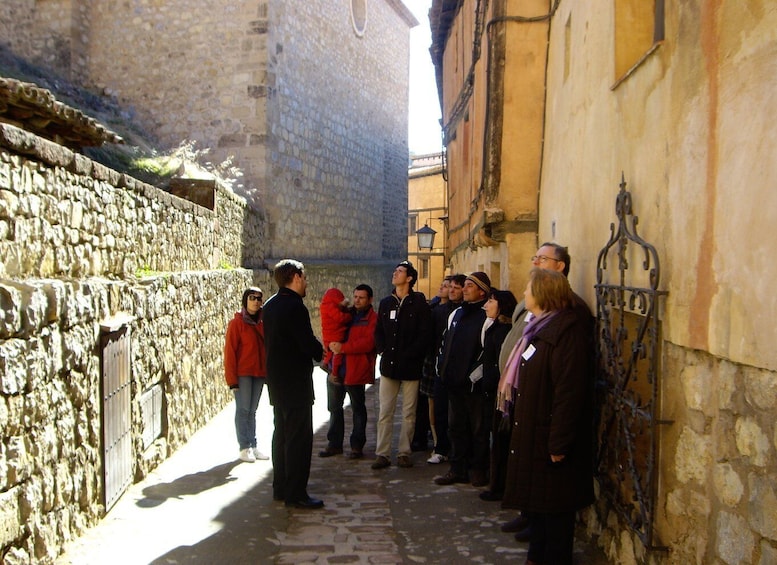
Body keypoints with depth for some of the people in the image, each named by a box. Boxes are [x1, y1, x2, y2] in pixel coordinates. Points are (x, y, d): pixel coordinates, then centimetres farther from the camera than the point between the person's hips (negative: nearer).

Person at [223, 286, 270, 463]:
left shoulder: (261, 323, 10)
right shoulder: (236, 323, -7)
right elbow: (229, 351, -9)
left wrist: (268, 373, 8)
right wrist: (232, 379, -12)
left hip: (259, 373, 5)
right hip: (242, 374, -5)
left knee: (252, 410, 11)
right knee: (243, 410, -1)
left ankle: (253, 446, 18)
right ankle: (244, 448, 7)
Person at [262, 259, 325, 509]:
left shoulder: (270, 305, 10)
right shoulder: (294, 307, -19)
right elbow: (309, 344, -21)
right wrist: (322, 352, 1)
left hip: (277, 380, 10)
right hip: (296, 382, -9)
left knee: (282, 433, 17)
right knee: (299, 438, -3)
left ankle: (280, 488, 25)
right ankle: (296, 493, 2)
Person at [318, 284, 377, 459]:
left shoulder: (372, 319, -7)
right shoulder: (347, 314, 15)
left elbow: (368, 343, -20)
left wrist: (343, 348, -20)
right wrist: (332, 345, 5)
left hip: (356, 371, -7)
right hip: (336, 368, 7)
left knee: (358, 408, 6)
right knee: (334, 407, 14)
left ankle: (357, 446, 15)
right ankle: (334, 443, 26)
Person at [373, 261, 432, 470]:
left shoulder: (419, 304, -2)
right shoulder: (386, 303, 13)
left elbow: (425, 335, -7)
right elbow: (378, 331, 16)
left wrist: (410, 354, -14)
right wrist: (383, 350, 0)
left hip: (410, 366, -3)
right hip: (388, 365, 4)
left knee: (409, 414, 4)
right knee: (385, 413, 2)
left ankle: (404, 453, 14)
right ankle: (382, 454, 7)